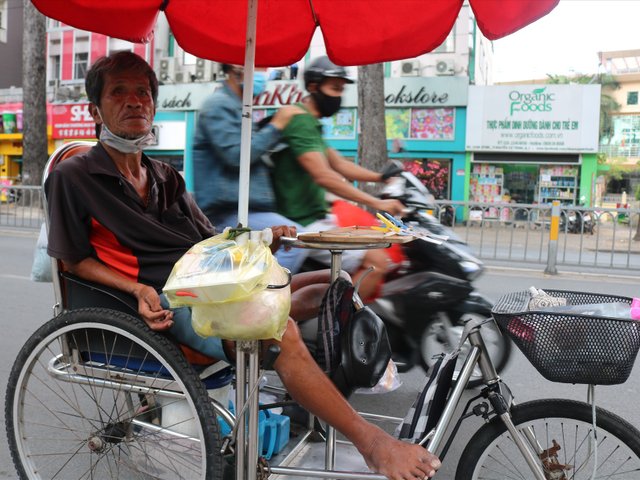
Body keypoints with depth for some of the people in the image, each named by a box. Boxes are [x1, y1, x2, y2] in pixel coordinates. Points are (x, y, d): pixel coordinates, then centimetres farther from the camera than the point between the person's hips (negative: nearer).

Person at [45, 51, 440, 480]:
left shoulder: (166, 178, 21)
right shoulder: (74, 177, 3)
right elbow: (75, 259, 3)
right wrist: (139, 289, -14)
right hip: (170, 301, -7)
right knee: (277, 331, -31)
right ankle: (372, 443, -22)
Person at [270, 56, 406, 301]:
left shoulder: (311, 123, 18)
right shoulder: (299, 120, -16)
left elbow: (339, 164, 20)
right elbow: (323, 176, -26)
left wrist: (381, 177, 8)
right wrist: (376, 203, -28)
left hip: (315, 217, 11)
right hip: (304, 225, -11)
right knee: (376, 261, -20)